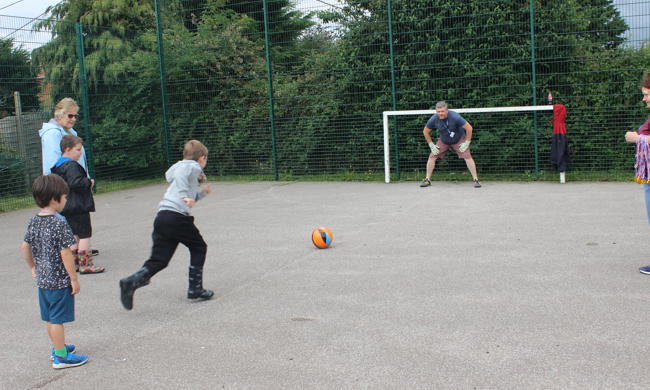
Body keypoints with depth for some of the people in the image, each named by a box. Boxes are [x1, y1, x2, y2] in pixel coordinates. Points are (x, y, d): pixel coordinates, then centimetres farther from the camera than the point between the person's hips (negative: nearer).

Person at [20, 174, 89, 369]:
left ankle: (58, 346, 35)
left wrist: (33, 267, 24)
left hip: (42, 280, 8)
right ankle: (61, 356, 9)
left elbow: (25, 247, 10)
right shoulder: (59, 224, -20)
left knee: (49, 317, 19)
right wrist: (74, 279, -12)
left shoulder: (34, 221, 3)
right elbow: (65, 254, -20)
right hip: (59, 280, -8)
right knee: (57, 319, 0)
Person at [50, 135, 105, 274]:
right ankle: (85, 265, -5)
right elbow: (75, 183, -29)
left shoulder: (57, 165, 14)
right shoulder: (71, 165, -18)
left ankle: (74, 263, 22)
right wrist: (89, 182, -13)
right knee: (85, 235, -5)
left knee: (74, 235, 17)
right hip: (78, 207, -10)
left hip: (66, 208, 10)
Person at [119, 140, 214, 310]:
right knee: (198, 248, 13)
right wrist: (185, 195, -26)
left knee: (159, 259, 5)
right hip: (178, 216, -8)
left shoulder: (181, 165, 30)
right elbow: (180, 173, -20)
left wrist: (202, 192, 39)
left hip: (161, 216, 8)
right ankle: (195, 289, 14)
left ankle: (131, 282, -15)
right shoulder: (194, 167, 4)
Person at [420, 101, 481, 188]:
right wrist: (432, 145, -4)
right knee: (432, 156, -8)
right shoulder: (433, 119, -21)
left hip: (459, 139, -3)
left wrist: (466, 143, -20)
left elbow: (469, 128, -24)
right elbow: (425, 131, -2)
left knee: (467, 157, -18)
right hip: (443, 141, 3)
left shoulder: (455, 117, -31)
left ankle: (476, 180, -10)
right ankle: (427, 180, 4)